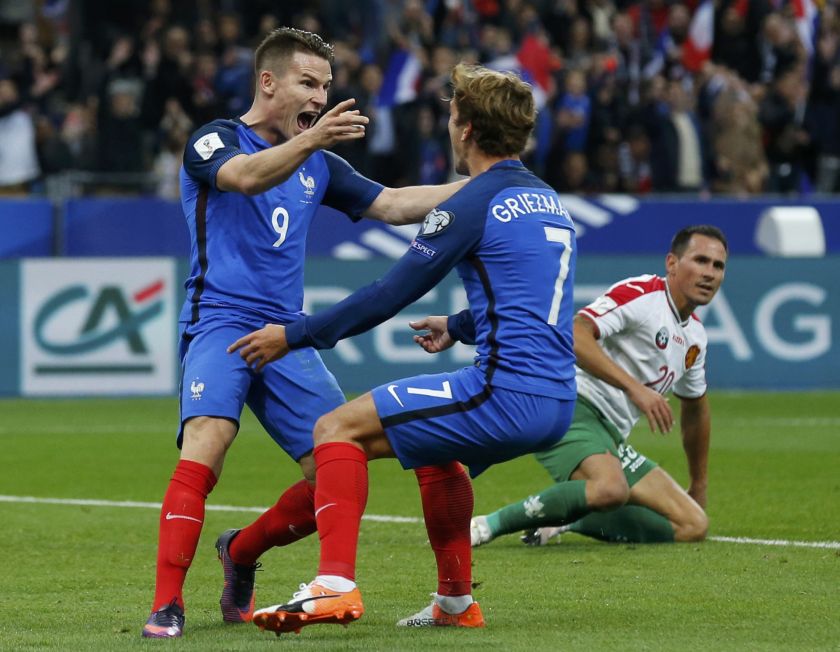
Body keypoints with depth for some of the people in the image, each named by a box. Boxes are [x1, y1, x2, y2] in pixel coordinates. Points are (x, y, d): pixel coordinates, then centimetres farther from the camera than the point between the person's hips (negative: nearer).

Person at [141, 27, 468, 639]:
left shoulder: (318, 165, 19)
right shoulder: (214, 141, -1)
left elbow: (393, 204, 18)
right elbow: (246, 176, -23)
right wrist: (310, 138, -40)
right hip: (220, 322, -6)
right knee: (208, 439, -31)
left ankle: (242, 554, 20)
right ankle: (167, 605, -29)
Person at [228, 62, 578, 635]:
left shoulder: (474, 202, -7)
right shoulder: (548, 200, 18)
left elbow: (390, 295, -7)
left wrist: (294, 335, 0)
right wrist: (457, 327, 49)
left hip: (507, 390, -9)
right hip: (557, 401, 9)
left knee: (339, 429, -6)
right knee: (434, 448, 35)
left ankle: (336, 584, -19)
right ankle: (455, 602, 35)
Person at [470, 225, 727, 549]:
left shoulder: (694, 336, 19)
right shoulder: (638, 293, -8)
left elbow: (695, 409, 35)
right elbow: (574, 335, -24)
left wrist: (699, 486, 40)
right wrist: (635, 387, -29)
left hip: (611, 440, 9)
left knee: (694, 526, -4)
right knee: (611, 489, -39)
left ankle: (563, 520, 4)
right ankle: (490, 525, -21)